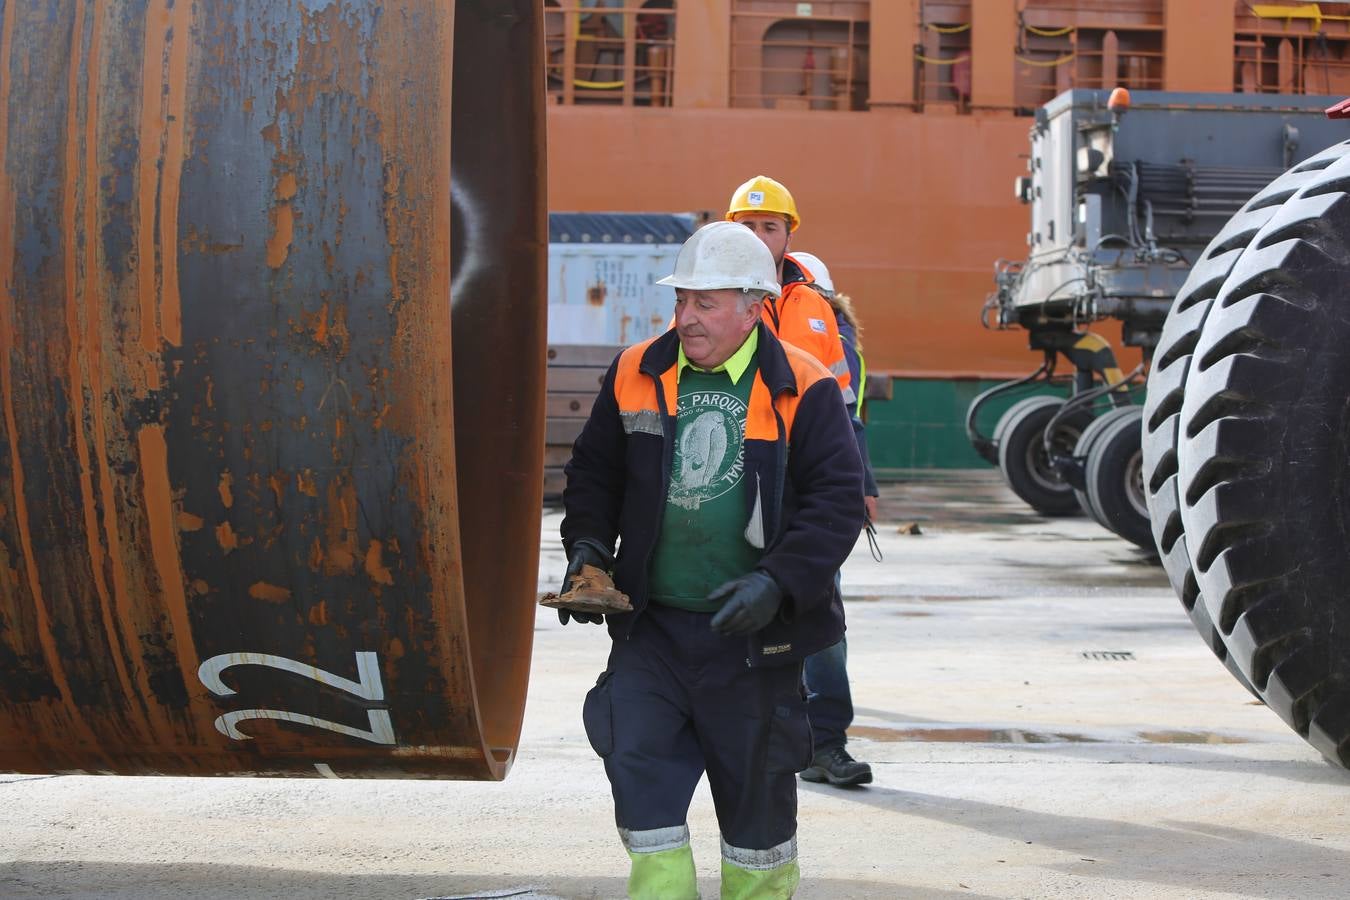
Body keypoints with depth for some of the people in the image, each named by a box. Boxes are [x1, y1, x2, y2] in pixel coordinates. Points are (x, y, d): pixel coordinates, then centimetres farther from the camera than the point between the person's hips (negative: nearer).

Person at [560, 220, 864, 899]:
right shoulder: (636, 376, 3)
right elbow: (594, 473, 14)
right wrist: (587, 546, -3)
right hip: (651, 624, 3)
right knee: (639, 766, -5)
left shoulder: (801, 390, -7)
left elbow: (836, 500, -10)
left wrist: (777, 582, -22)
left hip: (752, 635, -3)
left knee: (757, 792, 9)